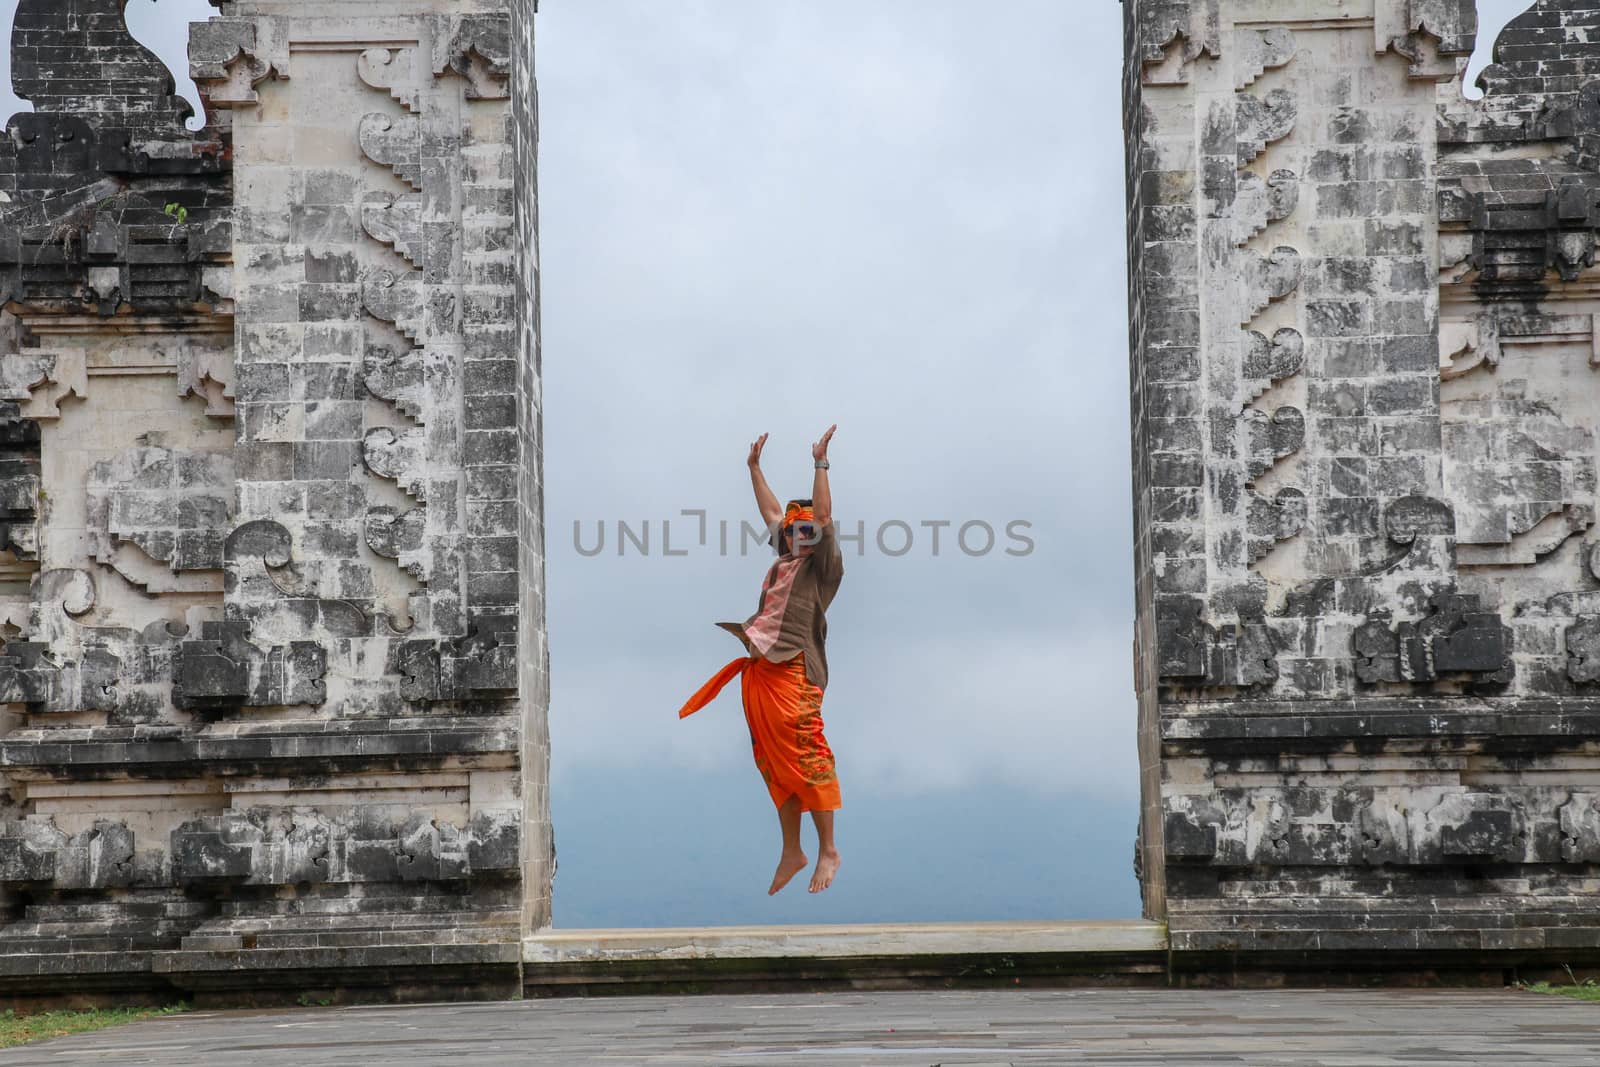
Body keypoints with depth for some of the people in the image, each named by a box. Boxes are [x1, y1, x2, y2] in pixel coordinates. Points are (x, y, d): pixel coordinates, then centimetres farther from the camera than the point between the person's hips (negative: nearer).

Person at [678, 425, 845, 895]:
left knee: (808, 758, -11)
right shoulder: (784, 559, 19)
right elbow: (771, 513, 32)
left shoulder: (822, 566, 1)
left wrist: (820, 464, -11)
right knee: (774, 766, 8)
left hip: (794, 672, -8)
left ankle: (828, 850, -7)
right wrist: (755, 467, 38)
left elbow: (823, 516, -10)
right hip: (759, 672, 8)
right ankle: (792, 852, 13)